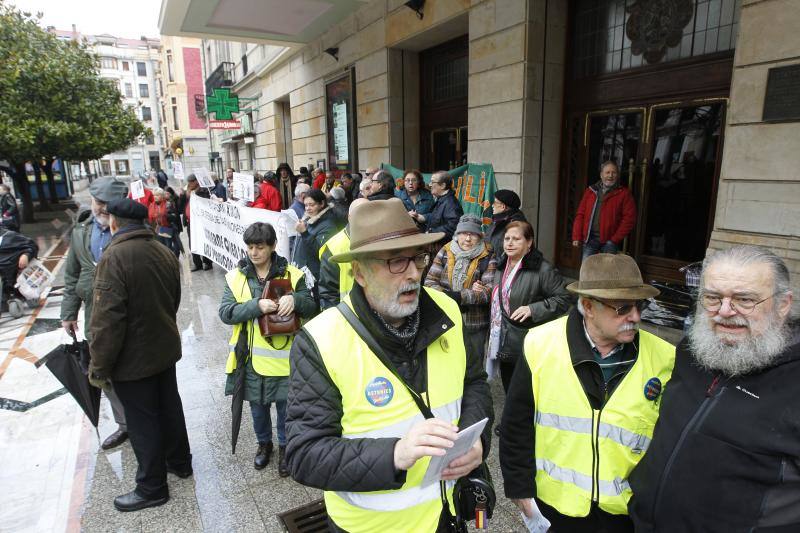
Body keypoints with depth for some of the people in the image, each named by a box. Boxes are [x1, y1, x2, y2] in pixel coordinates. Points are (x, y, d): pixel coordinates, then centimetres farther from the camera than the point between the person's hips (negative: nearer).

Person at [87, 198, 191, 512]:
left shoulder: (114, 257, -22)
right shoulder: (164, 252, 1)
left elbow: (107, 319, -24)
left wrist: (99, 366, -14)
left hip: (133, 359, -7)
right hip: (166, 348, 7)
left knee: (142, 422, 7)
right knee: (169, 407, 21)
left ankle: (152, 488, 23)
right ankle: (179, 462, 40)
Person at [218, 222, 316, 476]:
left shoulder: (291, 274, -6)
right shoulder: (236, 277, -2)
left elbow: (312, 307, -4)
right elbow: (225, 313, -10)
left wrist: (295, 299, -25)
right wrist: (256, 305, -26)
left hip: (283, 356, -1)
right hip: (252, 357, 2)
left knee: (285, 405, 12)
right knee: (257, 406, 19)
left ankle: (284, 446, 38)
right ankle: (264, 443, 45)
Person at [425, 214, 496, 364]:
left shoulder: (487, 257, -5)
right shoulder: (446, 252, 1)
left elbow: (490, 291, -14)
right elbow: (429, 281, -2)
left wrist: (460, 296, -22)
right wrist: (447, 296, -18)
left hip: (475, 325, -2)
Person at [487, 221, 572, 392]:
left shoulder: (542, 269, -15)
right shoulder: (502, 267, 11)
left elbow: (564, 298, -16)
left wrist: (533, 309, -25)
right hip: (504, 346, 7)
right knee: (509, 393, 20)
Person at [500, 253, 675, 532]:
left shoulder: (662, 358, -12)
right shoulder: (542, 345, -16)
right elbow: (517, 425, -8)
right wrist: (520, 487, -4)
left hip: (628, 510, 1)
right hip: (555, 502, 0)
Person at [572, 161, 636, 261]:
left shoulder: (624, 193, 1)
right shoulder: (591, 191, 10)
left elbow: (629, 218, -5)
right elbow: (580, 214, 8)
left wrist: (615, 239, -11)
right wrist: (577, 237, -1)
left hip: (609, 241, -2)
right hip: (590, 239, 3)